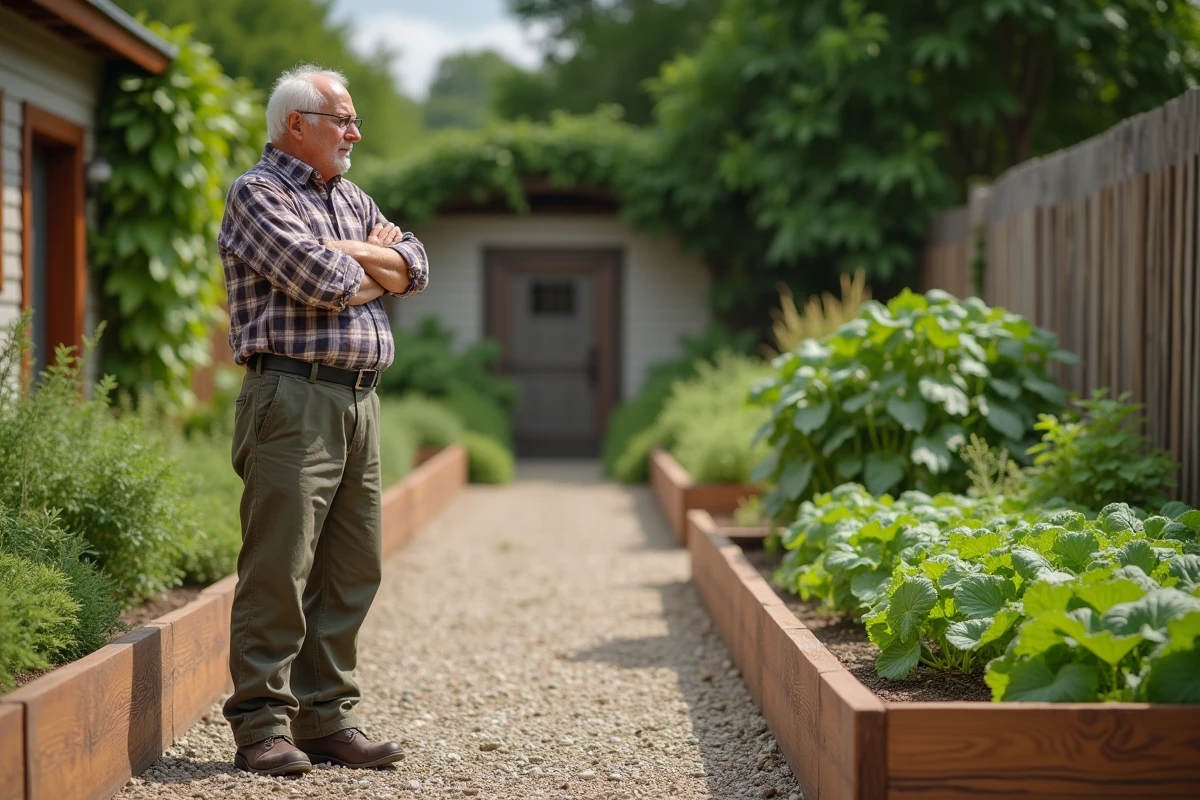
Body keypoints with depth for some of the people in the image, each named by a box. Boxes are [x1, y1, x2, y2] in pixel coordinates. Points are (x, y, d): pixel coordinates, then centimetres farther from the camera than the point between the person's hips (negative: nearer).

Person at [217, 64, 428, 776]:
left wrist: (349, 253, -4)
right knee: (280, 568, -8)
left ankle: (326, 716, 15)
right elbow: (323, 282, -15)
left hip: (360, 400, 8)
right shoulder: (257, 194, -2)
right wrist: (373, 260, 5)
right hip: (294, 399, -8)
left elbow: (414, 269, 11)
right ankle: (262, 726, -2)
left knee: (353, 570, 8)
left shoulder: (351, 200, 23)